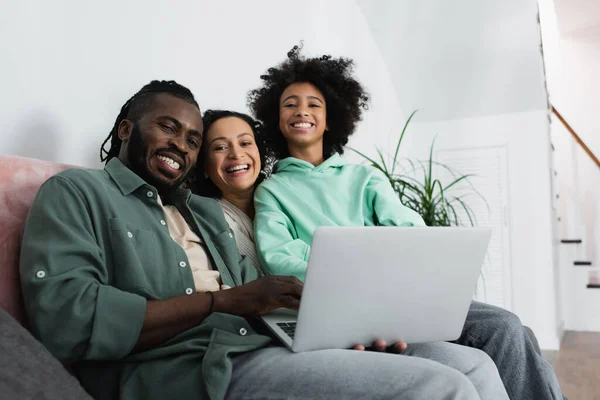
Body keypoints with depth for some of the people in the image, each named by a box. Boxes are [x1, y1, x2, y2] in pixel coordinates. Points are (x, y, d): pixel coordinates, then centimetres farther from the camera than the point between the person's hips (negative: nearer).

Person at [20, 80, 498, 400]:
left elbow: (256, 292, 18)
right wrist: (226, 300, -16)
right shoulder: (75, 192, 6)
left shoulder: (206, 211, 27)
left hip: (266, 350, 8)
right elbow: (62, 316, -12)